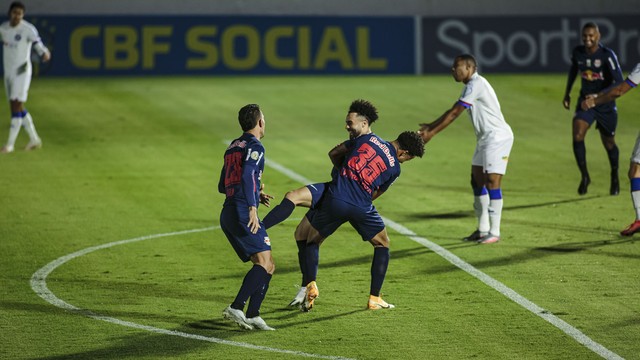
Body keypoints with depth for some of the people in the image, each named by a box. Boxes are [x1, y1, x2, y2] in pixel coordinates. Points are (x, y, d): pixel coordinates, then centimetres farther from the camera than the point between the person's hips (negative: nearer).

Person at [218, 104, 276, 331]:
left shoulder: (233, 147, 23)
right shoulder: (255, 146, -4)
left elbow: (222, 187, 28)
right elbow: (247, 175, -21)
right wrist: (253, 206, -25)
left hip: (228, 215, 9)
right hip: (242, 213, -9)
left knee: (267, 267, 9)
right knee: (264, 262, -15)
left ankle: (253, 316, -2)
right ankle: (236, 307, -27)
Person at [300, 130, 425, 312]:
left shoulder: (369, 138, 9)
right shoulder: (395, 168, 5)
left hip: (334, 200, 2)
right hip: (361, 207, -2)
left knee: (312, 241, 22)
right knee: (382, 245, 22)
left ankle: (310, 285, 0)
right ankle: (374, 298, 19)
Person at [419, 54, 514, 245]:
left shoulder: (476, 84, -17)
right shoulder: (472, 85, 14)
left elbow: (454, 114, -17)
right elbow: (452, 112, 22)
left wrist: (431, 133, -13)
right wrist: (431, 126, 19)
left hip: (497, 137, -11)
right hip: (486, 138, 11)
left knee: (492, 182, -11)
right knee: (477, 181, 12)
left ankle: (494, 232, -9)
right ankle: (483, 229, 18)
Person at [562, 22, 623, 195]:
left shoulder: (607, 55, -18)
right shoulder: (578, 52, -4)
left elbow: (619, 81, -23)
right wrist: (567, 94, 20)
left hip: (605, 104, -3)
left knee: (609, 143, 10)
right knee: (577, 137, -18)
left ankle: (615, 178, 34)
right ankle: (584, 176, -4)